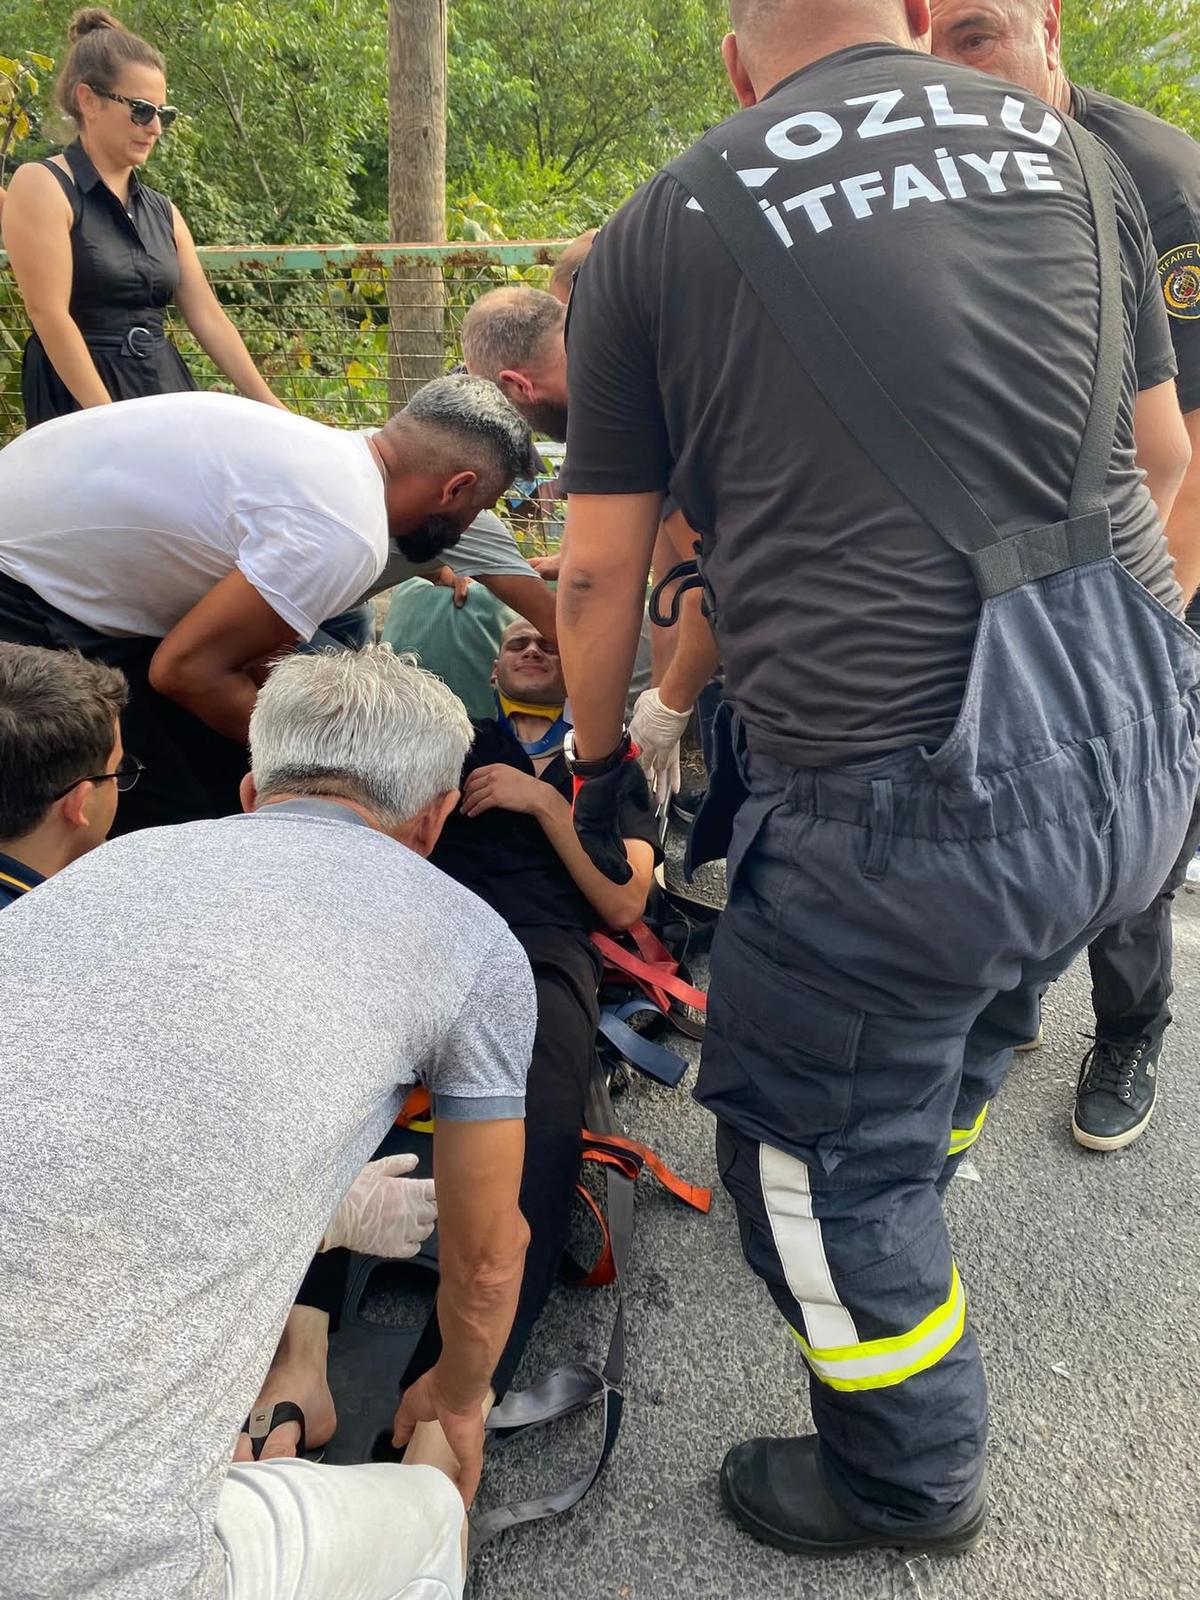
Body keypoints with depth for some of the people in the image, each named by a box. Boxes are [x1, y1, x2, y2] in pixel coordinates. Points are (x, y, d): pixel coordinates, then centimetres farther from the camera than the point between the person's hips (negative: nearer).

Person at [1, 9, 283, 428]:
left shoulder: (163, 211, 15)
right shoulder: (42, 185, -5)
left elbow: (208, 317, 12)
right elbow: (48, 313, -13)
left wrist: (271, 409, 5)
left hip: (167, 390, 6)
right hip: (82, 400, -6)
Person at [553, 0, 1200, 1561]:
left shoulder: (659, 231, 2)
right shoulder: (1072, 152, 12)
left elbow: (599, 572, 6)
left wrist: (597, 760, 23)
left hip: (908, 799, -5)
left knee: (819, 1152, 17)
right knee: (970, 1014, 33)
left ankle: (910, 1481, 40)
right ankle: (922, 1170, 63)